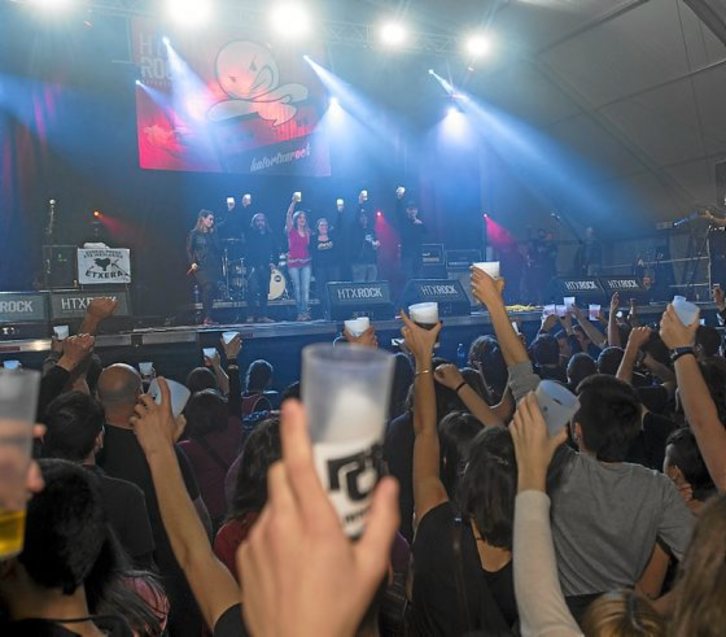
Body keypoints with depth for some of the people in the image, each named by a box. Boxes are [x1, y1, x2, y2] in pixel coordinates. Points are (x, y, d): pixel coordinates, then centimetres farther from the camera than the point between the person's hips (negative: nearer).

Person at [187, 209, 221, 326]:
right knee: (208, 287, -21)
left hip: (212, 266, 5)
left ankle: (207, 317, 5)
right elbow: (189, 250, 1)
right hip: (200, 267, -5)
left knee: (212, 290, -2)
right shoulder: (194, 234, 3)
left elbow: (217, 251, 16)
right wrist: (192, 263, -13)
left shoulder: (212, 234, 16)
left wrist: (220, 266, 9)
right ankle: (206, 317, -18)